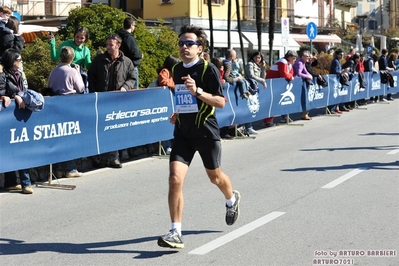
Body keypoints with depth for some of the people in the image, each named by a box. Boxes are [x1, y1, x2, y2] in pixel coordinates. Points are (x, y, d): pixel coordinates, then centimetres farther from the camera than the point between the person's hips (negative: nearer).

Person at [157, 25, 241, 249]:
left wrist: (198, 91, -28)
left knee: (215, 176, 16)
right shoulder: (176, 70, 7)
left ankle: (232, 200, 52)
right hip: (183, 132, 4)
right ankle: (176, 233, -9)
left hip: (206, 132, -4)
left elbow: (221, 102, -15)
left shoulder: (209, 70, -11)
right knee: (175, 179, -13)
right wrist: (178, 112, 8)